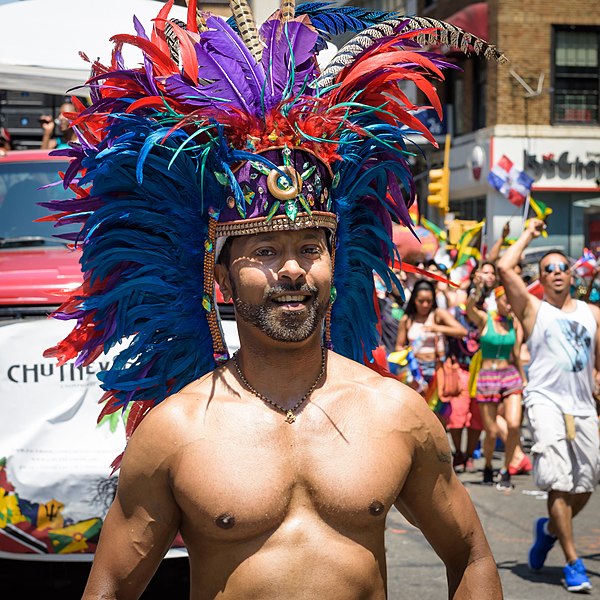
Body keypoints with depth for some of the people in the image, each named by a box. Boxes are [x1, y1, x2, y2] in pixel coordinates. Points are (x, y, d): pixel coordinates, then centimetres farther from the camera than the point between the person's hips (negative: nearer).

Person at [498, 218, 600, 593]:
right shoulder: (533, 309, 6)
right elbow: (504, 268, -7)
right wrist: (529, 234, 5)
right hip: (546, 401, -4)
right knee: (559, 483, -13)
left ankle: (550, 529, 36)